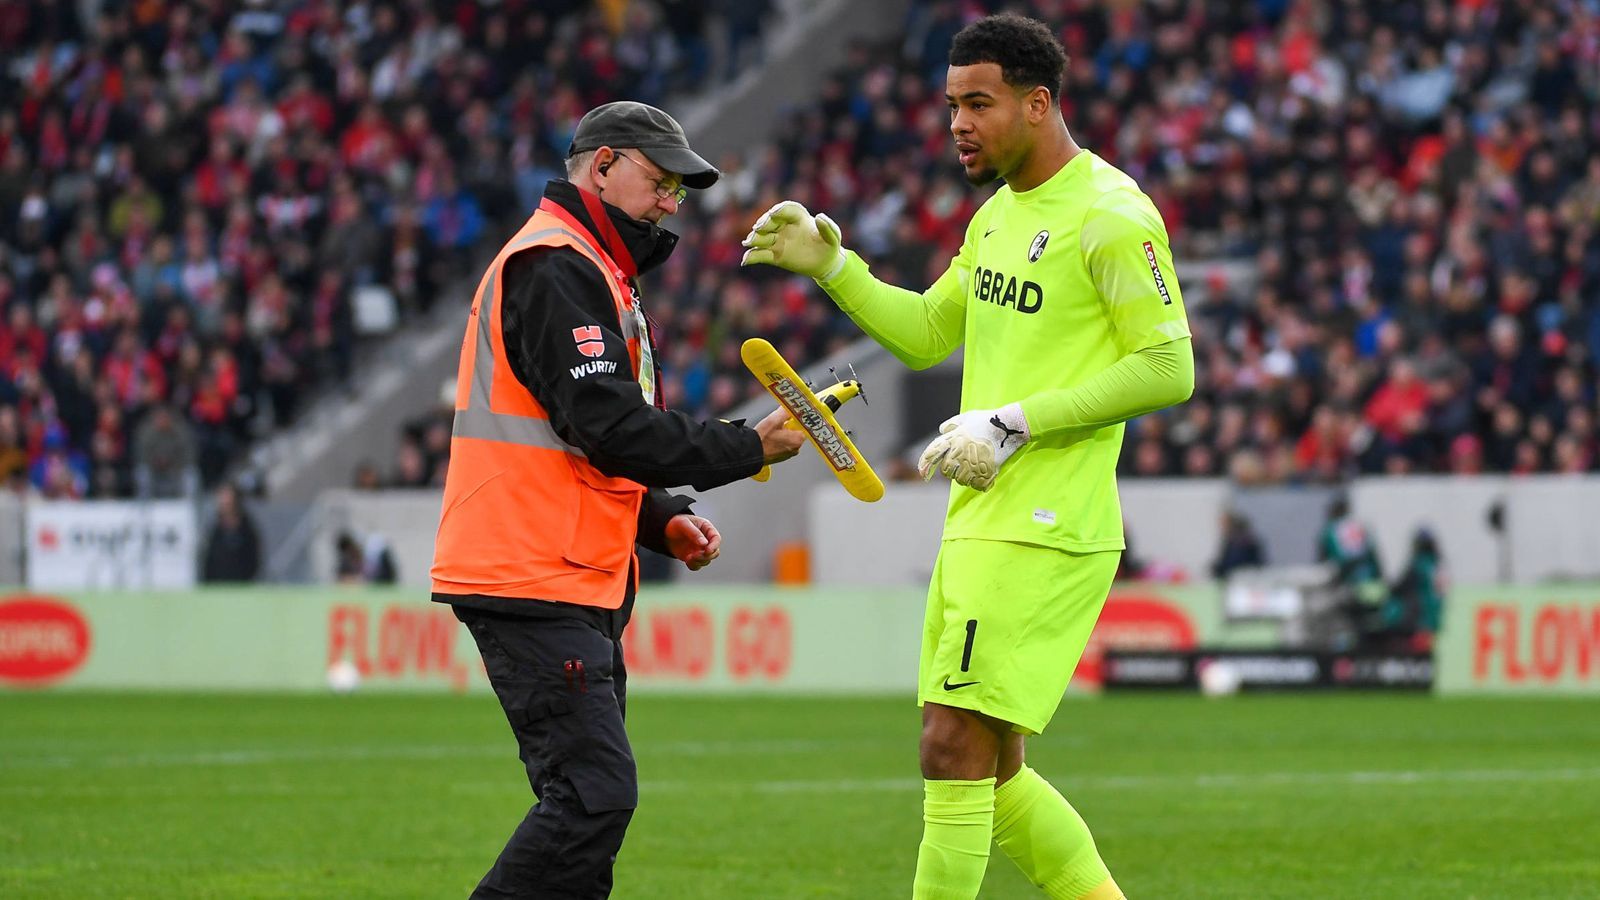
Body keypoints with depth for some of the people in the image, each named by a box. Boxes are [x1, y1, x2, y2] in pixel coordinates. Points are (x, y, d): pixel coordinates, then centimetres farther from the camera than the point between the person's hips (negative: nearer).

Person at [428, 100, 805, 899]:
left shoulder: (591, 271, 24)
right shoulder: (556, 268, -11)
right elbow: (609, 426, -21)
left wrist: (662, 522, 11)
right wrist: (748, 448, -14)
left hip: (580, 587, 11)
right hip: (532, 585, -11)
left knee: (589, 801, 9)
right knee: (595, 794, -16)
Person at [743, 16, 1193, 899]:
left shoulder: (1111, 216, -12)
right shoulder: (998, 213, 16)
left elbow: (1168, 367, -16)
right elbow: (926, 333, 25)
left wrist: (1014, 422, -18)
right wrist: (830, 265, 10)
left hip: (1042, 532, -10)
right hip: (979, 523, 10)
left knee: (956, 748, -11)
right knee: (992, 774, 11)